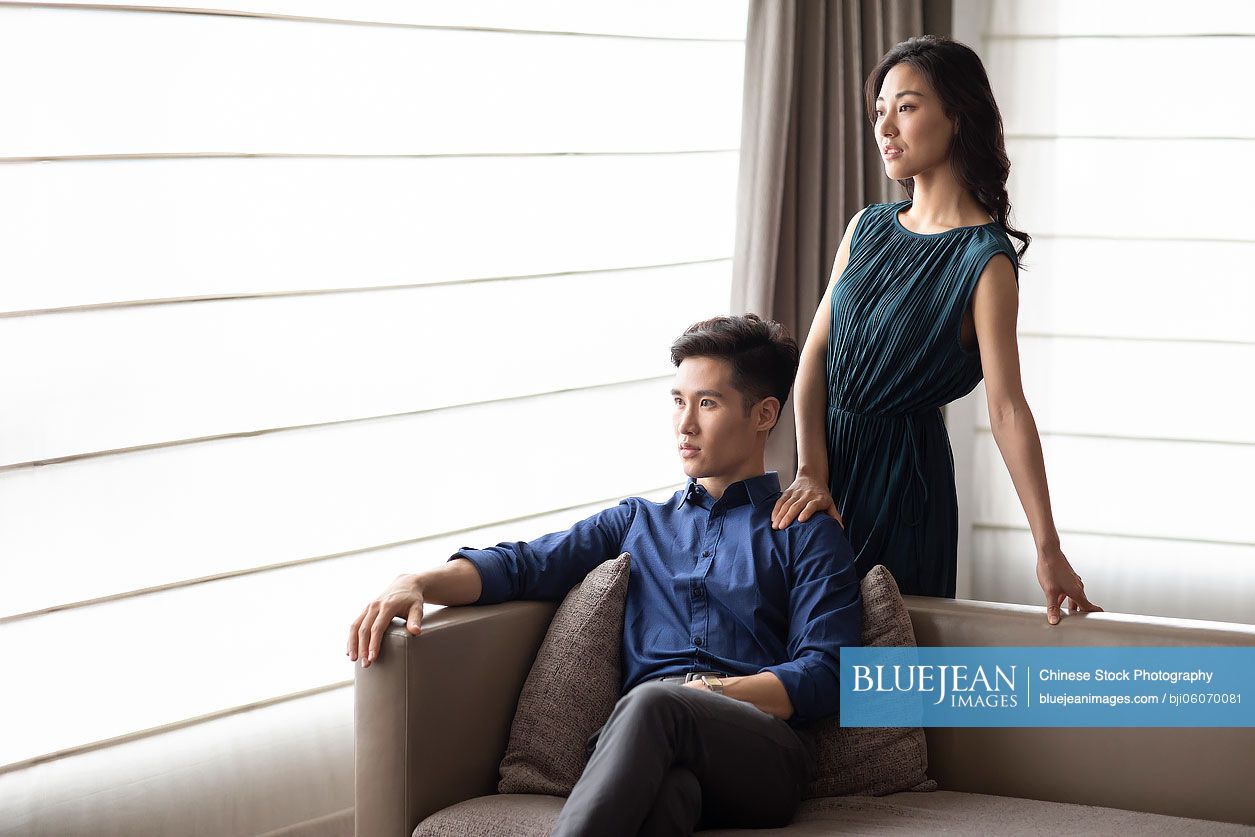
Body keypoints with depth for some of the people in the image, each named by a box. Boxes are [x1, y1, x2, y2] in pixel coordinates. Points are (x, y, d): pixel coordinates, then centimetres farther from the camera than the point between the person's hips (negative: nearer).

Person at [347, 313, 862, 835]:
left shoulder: (807, 536, 19)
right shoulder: (637, 522, 32)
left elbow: (821, 676, 5)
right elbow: (524, 563, 18)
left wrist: (703, 692, -9)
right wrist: (418, 584, -2)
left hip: (764, 754, -2)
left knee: (653, 704, -39)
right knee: (667, 785, -40)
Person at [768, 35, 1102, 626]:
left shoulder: (984, 258, -14)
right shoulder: (868, 228, 6)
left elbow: (1006, 407, -18)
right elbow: (815, 353, 2)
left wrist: (1049, 552, -20)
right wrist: (811, 472, -12)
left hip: (903, 472, -6)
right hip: (829, 451, 6)